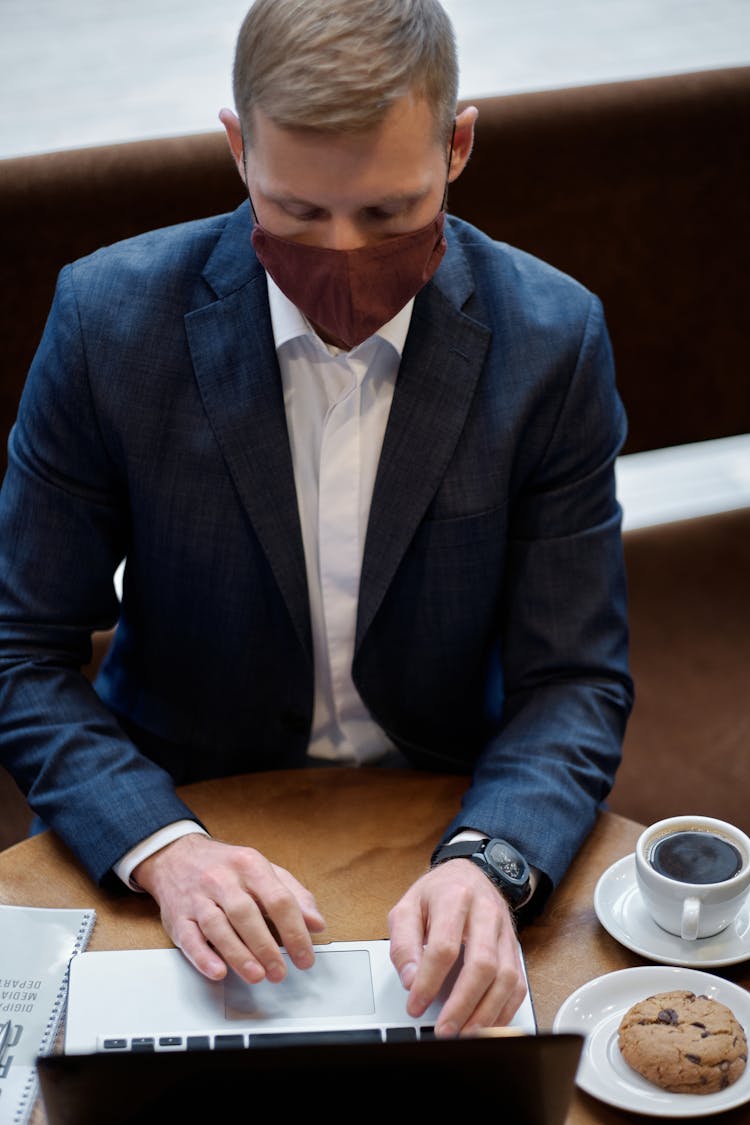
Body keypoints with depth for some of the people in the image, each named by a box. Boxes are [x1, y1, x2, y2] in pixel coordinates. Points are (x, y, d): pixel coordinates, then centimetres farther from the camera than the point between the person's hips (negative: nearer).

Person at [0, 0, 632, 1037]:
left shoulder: (553, 340, -10)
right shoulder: (110, 319, -11)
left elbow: (574, 679, -6)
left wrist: (487, 863, -26)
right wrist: (161, 848, -23)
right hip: (191, 816, 0)